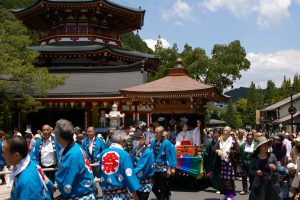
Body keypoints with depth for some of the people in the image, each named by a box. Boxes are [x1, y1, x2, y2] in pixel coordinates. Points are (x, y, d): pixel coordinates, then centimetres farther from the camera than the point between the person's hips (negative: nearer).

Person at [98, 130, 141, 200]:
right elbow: (128, 174, -12)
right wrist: (134, 192, -6)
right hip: (120, 193, -5)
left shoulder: (103, 153, 4)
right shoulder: (123, 154, -11)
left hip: (106, 192, 5)